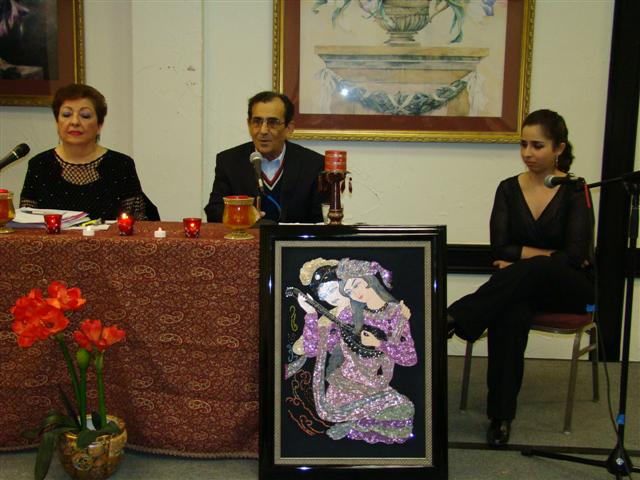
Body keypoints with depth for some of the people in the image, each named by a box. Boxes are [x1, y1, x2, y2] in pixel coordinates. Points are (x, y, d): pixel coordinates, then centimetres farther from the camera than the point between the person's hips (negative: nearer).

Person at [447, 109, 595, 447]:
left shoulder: (574, 191, -4)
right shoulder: (509, 189, 5)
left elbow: (576, 255, -13)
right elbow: (500, 248, -4)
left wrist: (519, 260, -14)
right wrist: (551, 253, -11)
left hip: (569, 290, -2)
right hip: (521, 287, 2)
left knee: (534, 270, -39)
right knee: (511, 314, -36)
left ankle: (454, 319, -42)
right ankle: (500, 415, -30)